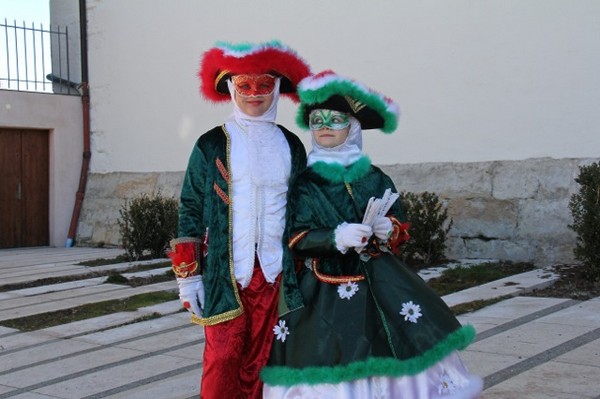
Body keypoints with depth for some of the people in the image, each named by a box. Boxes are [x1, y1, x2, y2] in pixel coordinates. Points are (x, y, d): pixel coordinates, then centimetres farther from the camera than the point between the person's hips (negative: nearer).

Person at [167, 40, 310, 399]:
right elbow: (191, 210, 2)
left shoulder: (291, 145, 9)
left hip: (274, 270, 3)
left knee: (260, 356, 7)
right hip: (225, 271, -2)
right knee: (223, 355, -2)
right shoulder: (212, 145, 1)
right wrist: (188, 275, -2)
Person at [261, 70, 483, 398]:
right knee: (325, 369, -8)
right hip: (321, 291, -2)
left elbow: (401, 229, 11)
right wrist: (336, 238, -21)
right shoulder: (303, 183, 1)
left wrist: (388, 230, -11)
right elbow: (295, 238, -6)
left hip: (379, 284, 2)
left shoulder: (376, 179, 7)